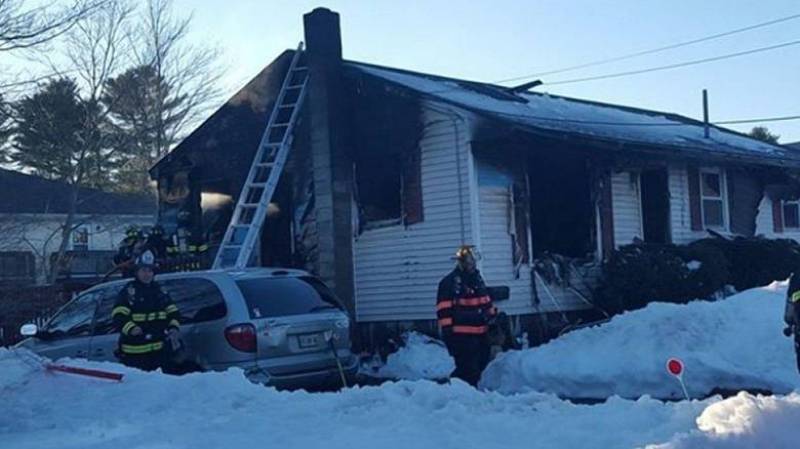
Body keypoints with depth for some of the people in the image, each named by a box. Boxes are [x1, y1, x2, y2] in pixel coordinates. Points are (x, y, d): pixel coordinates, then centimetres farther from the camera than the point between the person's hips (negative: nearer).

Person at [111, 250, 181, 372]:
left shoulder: (160, 291, 14)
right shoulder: (128, 291, -4)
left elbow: (173, 312, 16)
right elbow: (118, 316, -13)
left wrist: (174, 327, -4)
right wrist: (130, 328, -30)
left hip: (159, 349, 6)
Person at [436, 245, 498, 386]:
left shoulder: (478, 279, 15)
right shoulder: (449, 282, -10)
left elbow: (487, 303, 27)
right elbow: (444, 310, -14)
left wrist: (492, 315, 22)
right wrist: (447, 329, -17)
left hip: (481, 332, 8)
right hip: (461, 335, -8)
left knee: (480, 365, 16)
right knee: (469, 369, -8)